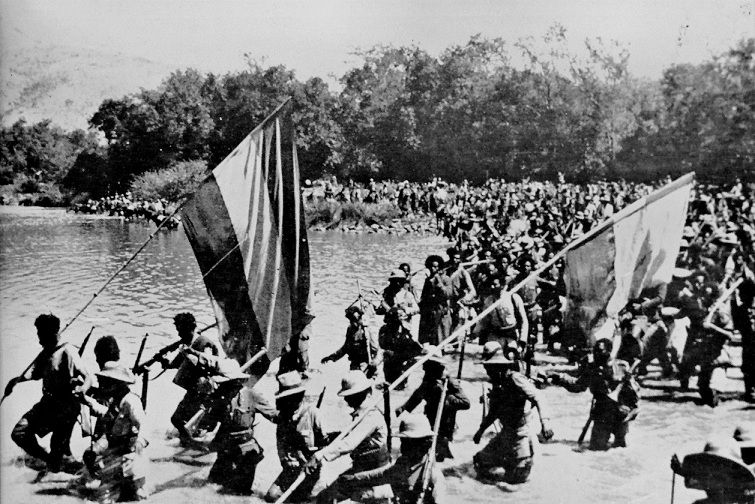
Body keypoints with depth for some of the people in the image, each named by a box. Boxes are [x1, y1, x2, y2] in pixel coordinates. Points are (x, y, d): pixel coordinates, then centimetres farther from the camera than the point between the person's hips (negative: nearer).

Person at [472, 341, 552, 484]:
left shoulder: (514, 378, -18)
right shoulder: (497, 384, 7)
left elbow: (537, 399, -28)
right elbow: (493, 412, 21)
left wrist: (544, 423, -41)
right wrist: (481, 430, 20)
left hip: (519, 434, -8)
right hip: (505, 434, 8)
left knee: (514, 479, -2)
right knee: (480, 462, 5)